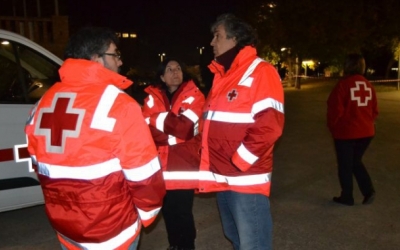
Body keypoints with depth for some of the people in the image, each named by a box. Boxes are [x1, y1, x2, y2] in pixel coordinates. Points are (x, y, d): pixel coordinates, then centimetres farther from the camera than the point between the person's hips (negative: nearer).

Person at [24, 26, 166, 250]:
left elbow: (43, 167, 8)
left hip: (65, 227, 6)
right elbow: (143, 174, -19)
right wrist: (147, 212, 0)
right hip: (111, 230, -6)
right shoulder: (117, 104, -22)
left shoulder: (44, 103, 0)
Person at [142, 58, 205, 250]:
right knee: (168, 211, 16)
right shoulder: (152, 97, 5)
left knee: (183, 213, 2)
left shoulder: (194, 96, -3)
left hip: (184, 166, -3)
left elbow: (185, 128, -16)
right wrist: (174, 136, -15)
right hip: (161, 166, 3)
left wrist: (159, 118, -9)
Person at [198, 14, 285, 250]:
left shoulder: (260, 72, -11)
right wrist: (214, 167, 12)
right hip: (222, 177, 8)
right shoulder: (222, 75, 14)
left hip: (247, 179, -8)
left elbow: (269, 126, -21)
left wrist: (238, 162, -16)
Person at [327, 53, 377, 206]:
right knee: (356, 161, 23)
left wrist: (332, 127, 1)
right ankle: (369, 191, 15)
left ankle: (347, 197, 19)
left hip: (346, 132, -6)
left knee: (345, 165, 9)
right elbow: (374, 110, 10)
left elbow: (335, 109, -15)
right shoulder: (368, 85, 4)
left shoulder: (343, 84, -15)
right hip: (366, 132, 6)